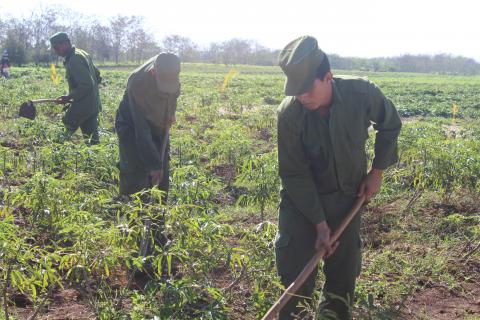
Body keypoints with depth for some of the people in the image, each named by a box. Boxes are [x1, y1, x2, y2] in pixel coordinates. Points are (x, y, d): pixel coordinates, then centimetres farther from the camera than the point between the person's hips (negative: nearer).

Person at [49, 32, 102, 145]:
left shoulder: (74, 60, -17)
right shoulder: (83, 54, 13)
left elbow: (86, 85, -24)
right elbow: (97, 77, 19)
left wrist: (68, 97, -18)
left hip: (82, 107, -9)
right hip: (94, 105, 10)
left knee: (66, 133, -3)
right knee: (93, 139, 11)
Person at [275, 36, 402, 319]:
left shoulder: (362, 93, -21)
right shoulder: (289, 113, -23)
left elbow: (390, 125, 2)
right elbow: (295, 174, -17)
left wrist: (377, 171, 0)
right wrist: (320, 223, -18)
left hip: (347, 198, 2)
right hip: (301, 200, -2)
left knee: (344, 271, 11)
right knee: (297, 275, -2)